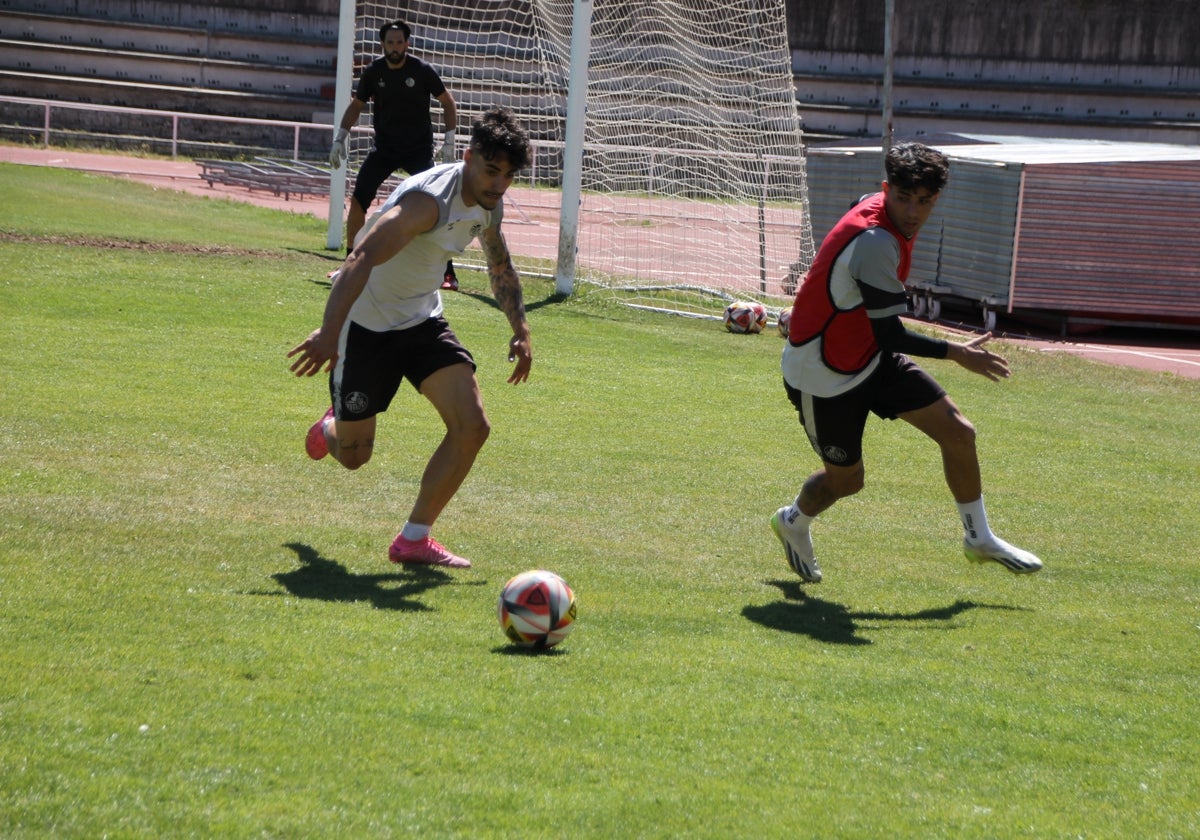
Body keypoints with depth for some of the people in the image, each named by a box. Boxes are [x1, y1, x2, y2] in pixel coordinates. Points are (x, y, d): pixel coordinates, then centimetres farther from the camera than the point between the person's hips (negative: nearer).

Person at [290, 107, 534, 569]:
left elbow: (501, 269, 21)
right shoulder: (429, 199, -30)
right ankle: (332, 427, 43)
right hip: (366, 322, -7)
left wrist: (520, 330, 11)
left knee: (473, 427, -12)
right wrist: (329, 332, -51)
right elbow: (361, 260, -41)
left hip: (423, 321, 7)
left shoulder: (489, 204, -2)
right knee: (354, 455, 3)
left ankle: (414, 539, 1)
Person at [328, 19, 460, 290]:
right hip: (384, 149, 3)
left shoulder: (422, 71, -10)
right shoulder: (373, 72, -2)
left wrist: (449, 142, -10)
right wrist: (340, 138, 0)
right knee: (358, 200, -7)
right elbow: (356, 105, 10)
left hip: (419, 150, -3)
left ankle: (447, 272, -8)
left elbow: (449, 103, -1)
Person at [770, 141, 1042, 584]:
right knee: (846, 479, 7)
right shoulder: (875, 243, -33)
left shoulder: (874, 205, -6)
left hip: (871, 357, 8)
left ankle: (979, 538, 17)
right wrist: (957, 353, -18)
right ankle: (793, 522, 41)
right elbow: (890, 335, -28)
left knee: (958, 432, 0)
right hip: (822, 377, -8)